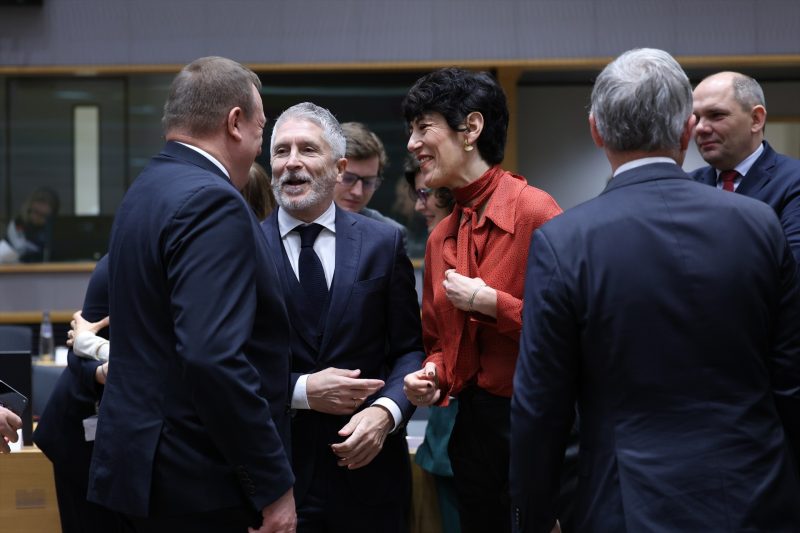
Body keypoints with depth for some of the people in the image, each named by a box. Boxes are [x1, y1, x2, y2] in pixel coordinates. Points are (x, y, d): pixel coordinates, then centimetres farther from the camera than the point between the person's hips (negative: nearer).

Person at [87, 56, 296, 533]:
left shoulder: (147, 191, 13)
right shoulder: (211, 201, -16)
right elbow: (213, 357, -26)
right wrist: (273, 485, -21)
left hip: (148, 466, 10)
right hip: (199, 482, -10)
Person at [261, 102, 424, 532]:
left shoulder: (383, 243, 4)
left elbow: (409, 350, 4)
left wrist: (386, 411, -13)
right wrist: (301, 391, -13)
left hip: (369, 468, 2)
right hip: (276, 470, -1)